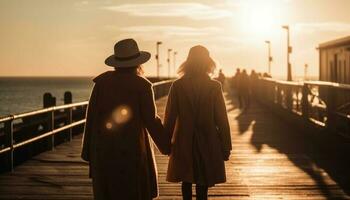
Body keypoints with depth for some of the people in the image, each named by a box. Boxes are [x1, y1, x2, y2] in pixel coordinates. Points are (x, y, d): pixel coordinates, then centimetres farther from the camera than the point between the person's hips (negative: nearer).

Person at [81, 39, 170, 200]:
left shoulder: (102, 82, 0)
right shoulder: (141, 85, -8)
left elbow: (91, 115, 1)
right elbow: (151, 120, -7)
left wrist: (88, 151, 7)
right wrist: (165, 146, 7)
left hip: (103, 150, 3)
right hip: (131, 148, -3)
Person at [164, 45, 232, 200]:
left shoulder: (177, 86, -6)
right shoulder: (214, 86, -8)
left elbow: (170, 117, -2)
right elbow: (222, 119, -5)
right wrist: (226, 146, 2)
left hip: (184, 142, 1)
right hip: (207, 141, -1)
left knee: (186, 181, 14)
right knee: (203, 183, 5)